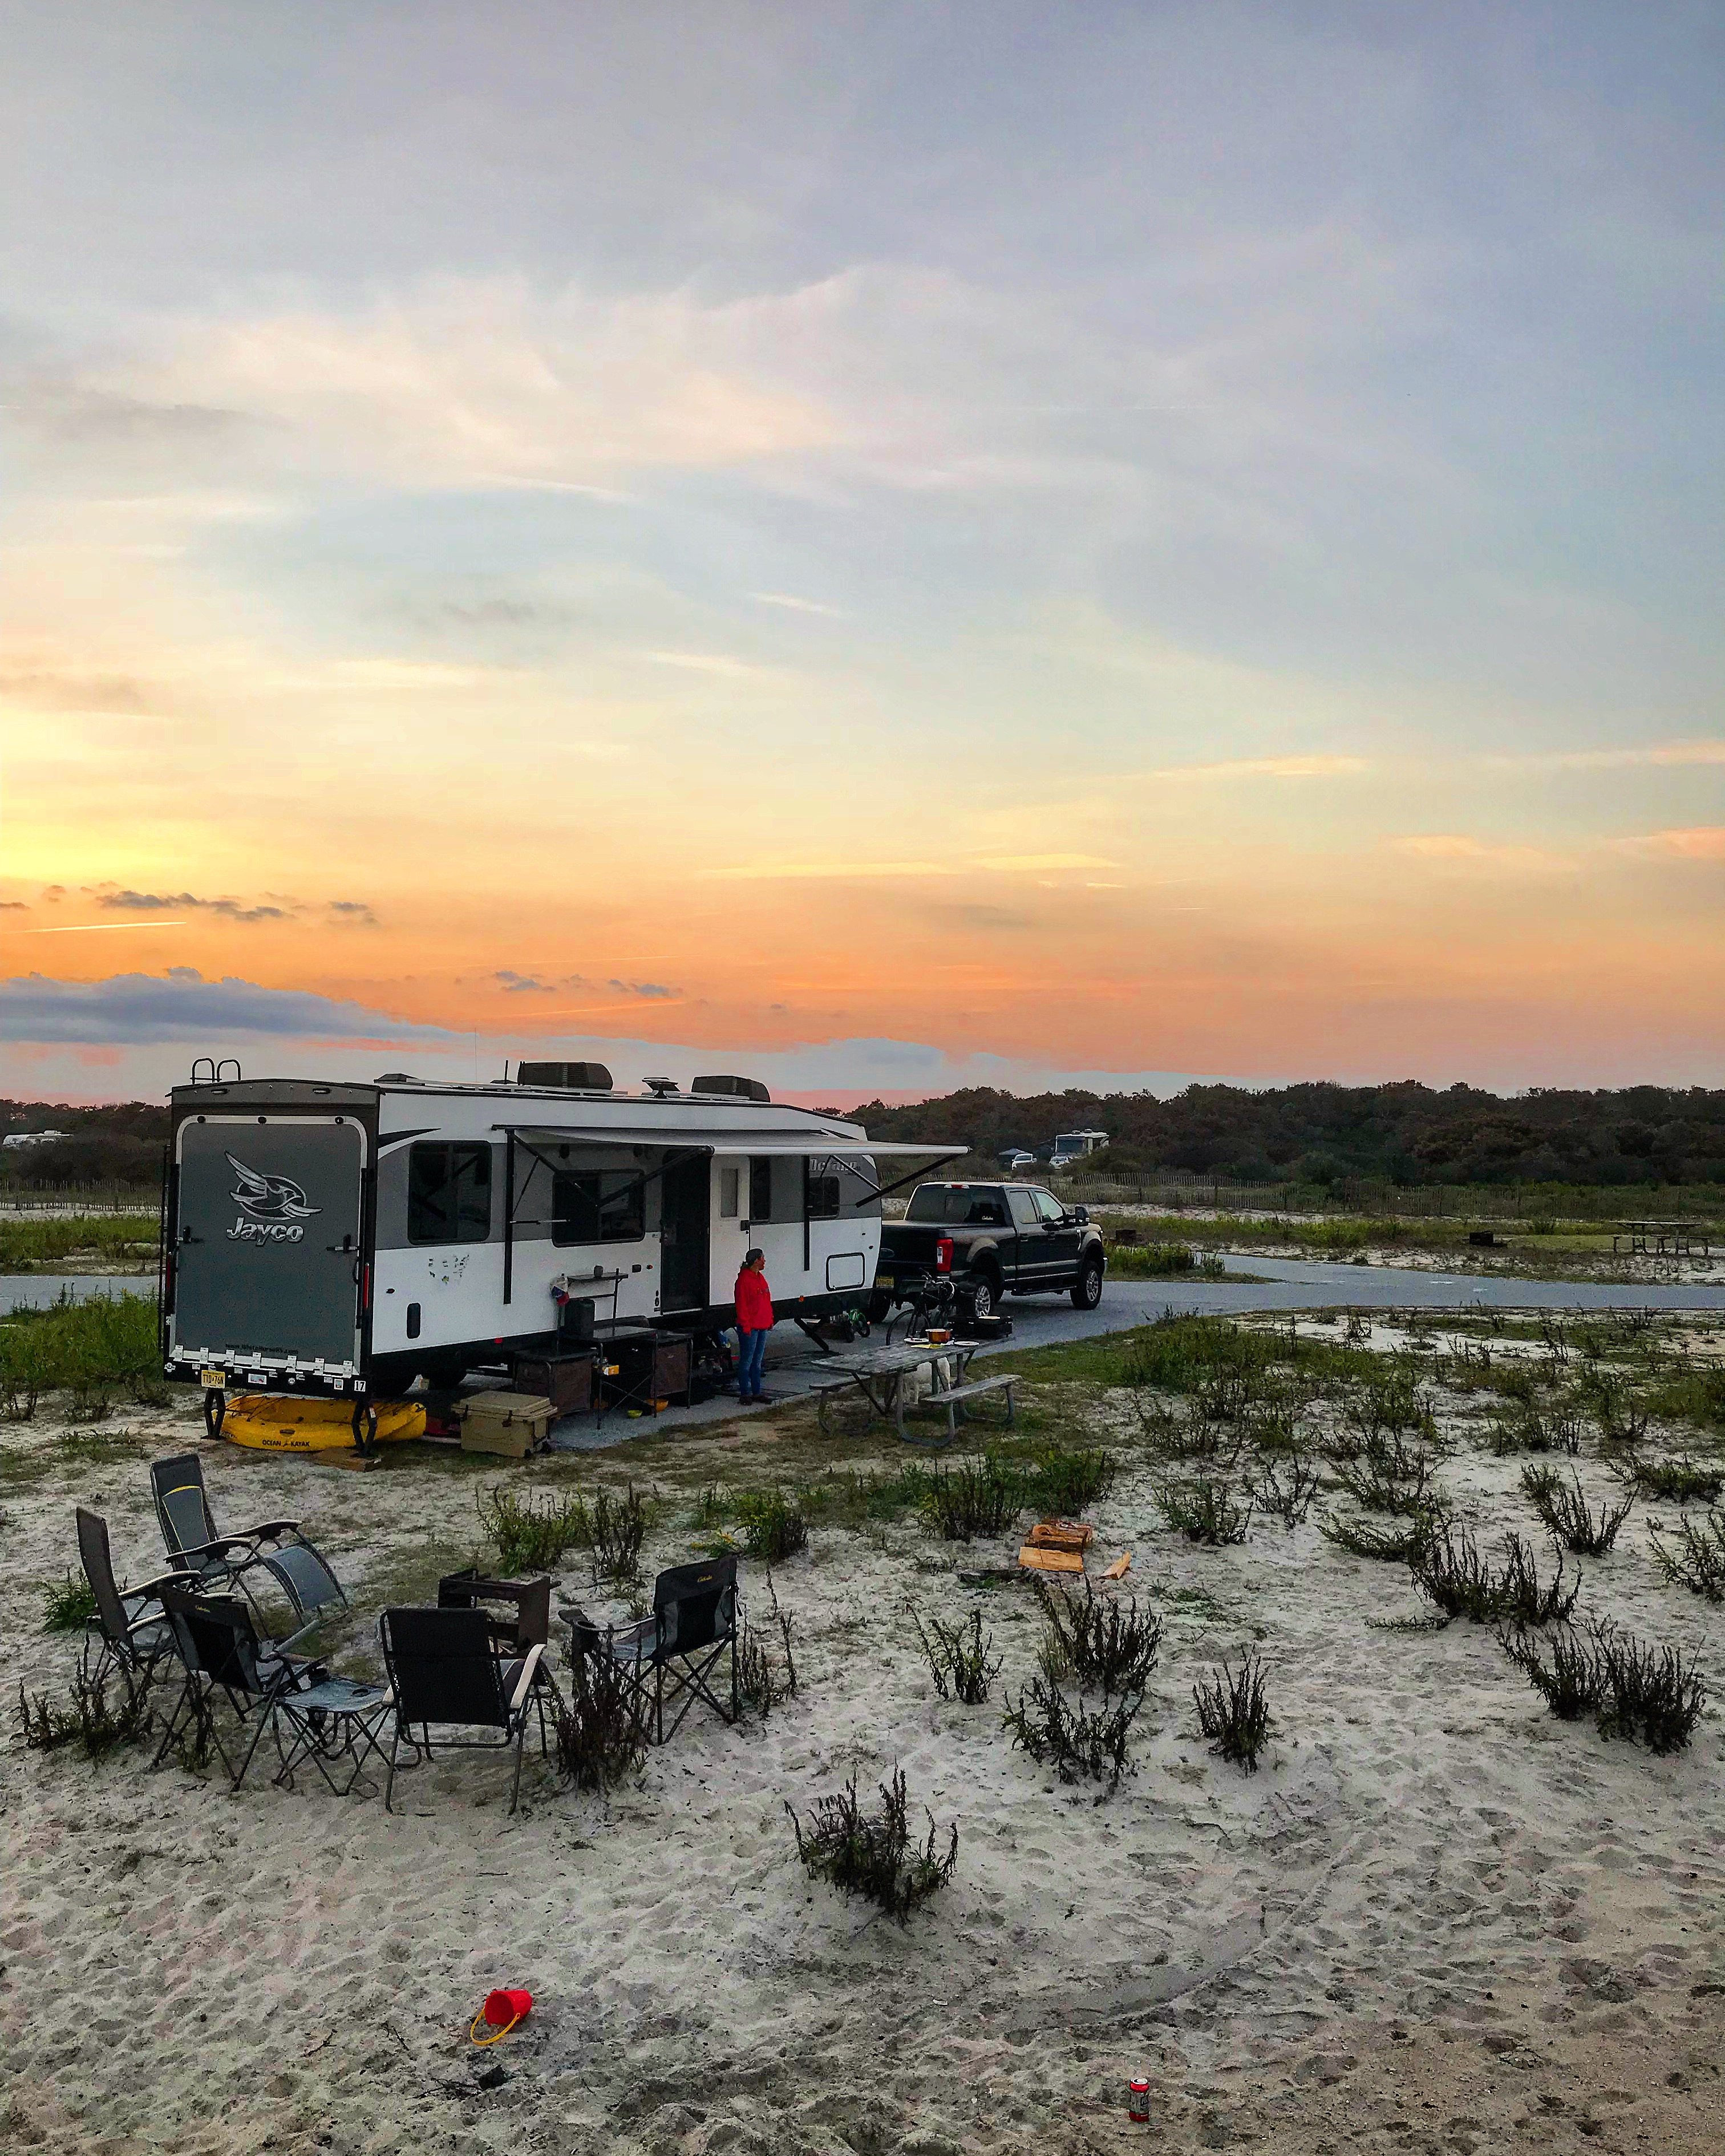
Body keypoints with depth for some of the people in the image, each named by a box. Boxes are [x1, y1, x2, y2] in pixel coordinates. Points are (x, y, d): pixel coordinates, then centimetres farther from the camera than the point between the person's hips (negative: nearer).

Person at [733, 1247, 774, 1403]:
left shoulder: (760, 1278, 14)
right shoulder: (744, 1279, -13)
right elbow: (741, 1304, -16)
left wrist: (770, 1320, 17)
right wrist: (746, 1325, -18)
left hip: (762, 1326, 9)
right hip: (749, 1328, -9)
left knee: (758, 1361, 13)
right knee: (746, 1362, -1)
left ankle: (756, 1392, 19)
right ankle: (745, 1393, 4)